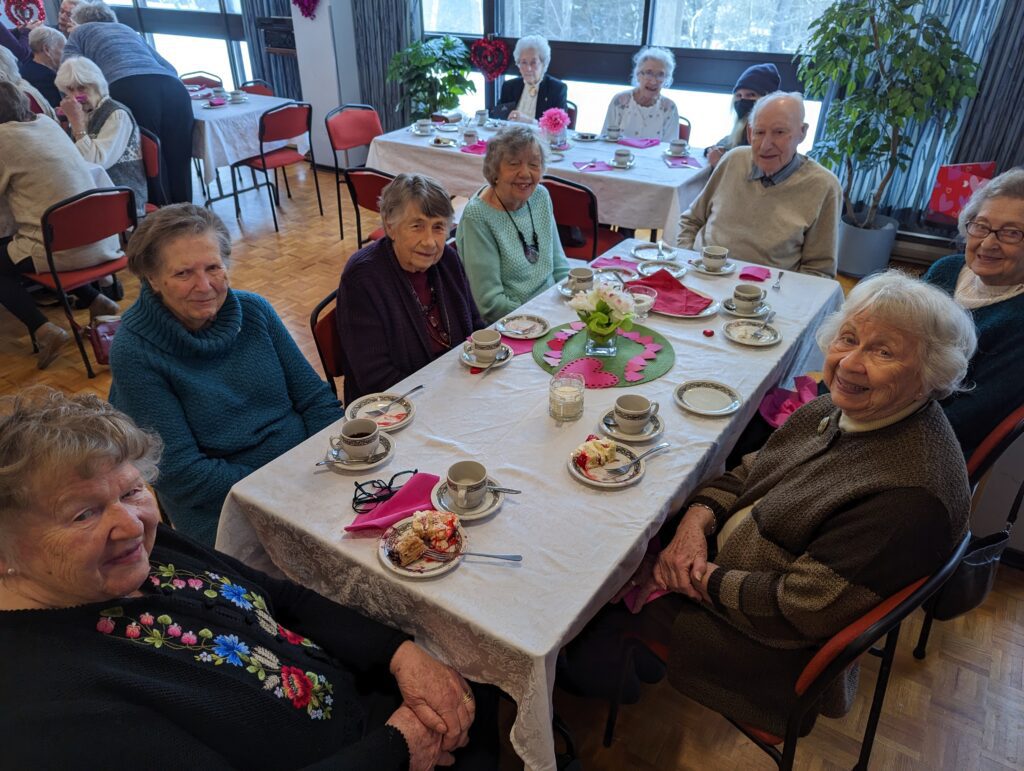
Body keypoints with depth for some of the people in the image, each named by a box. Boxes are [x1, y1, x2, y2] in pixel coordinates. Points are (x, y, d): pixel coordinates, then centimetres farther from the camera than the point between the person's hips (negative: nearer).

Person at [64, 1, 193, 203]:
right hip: (175, 89, 4)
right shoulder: (128, 29, 40)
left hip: (131, 91, -4)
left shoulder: (79, 32, 27)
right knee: (179, 172, 2)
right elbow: (169, 68, 38)